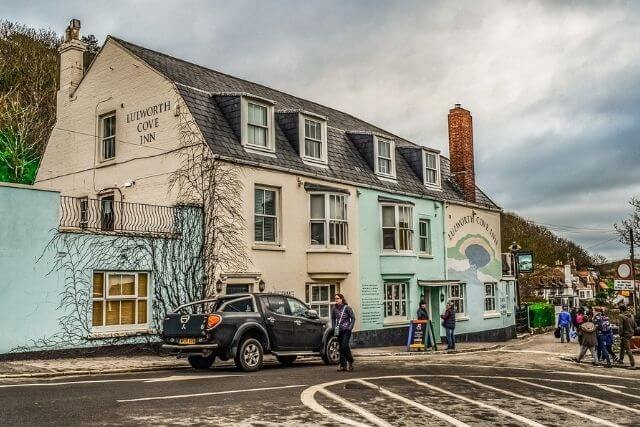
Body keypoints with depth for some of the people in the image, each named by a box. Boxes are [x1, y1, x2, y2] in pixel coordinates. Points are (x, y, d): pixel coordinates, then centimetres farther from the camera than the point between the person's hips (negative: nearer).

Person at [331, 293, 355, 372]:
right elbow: (333, 318, 18)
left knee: (345, 346, -14)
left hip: (346, 330, -5)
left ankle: (350, 361, 4)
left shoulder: (347, 308, -7)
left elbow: (353, 318, -4)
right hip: (338, 331, 5)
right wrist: (334, 327, 8)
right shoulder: (334, 308, 5)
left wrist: (350, 327, -11)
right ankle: (343, 365, 11)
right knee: (341, 347, 6)